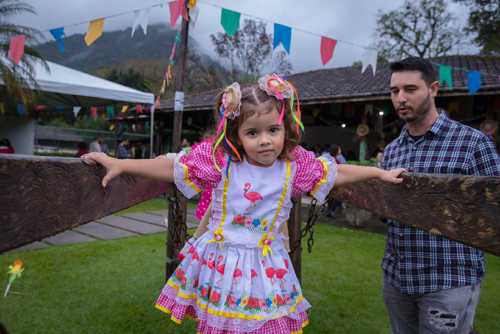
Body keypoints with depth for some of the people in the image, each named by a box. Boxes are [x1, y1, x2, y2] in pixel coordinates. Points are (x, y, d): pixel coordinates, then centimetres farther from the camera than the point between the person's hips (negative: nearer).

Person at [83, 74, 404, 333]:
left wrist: (380, 173, 10)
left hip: (266, 265, 1)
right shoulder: (220, 160, -11)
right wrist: (119, 164, -7)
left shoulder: (295, 164, -5)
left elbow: (337, 172, 7)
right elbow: (172, 168, -7)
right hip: (219, 260, -1)